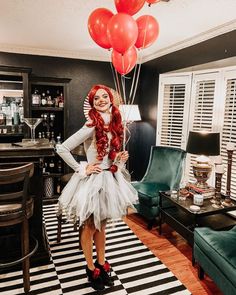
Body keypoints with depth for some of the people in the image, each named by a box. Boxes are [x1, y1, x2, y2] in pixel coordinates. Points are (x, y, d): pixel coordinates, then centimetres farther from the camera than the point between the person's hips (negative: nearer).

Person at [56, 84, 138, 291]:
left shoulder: (114, 124, 4)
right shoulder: (91, 127, -19)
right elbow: (62, 149, -21)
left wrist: (121, 158, -1)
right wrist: (81, 169, -17)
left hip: (110, 179, 7)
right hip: (92, 180, -7)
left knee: (101, 225, 20)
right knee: (89, 227, 11)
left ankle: (102, 264, 38)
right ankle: (91, 269, 31)